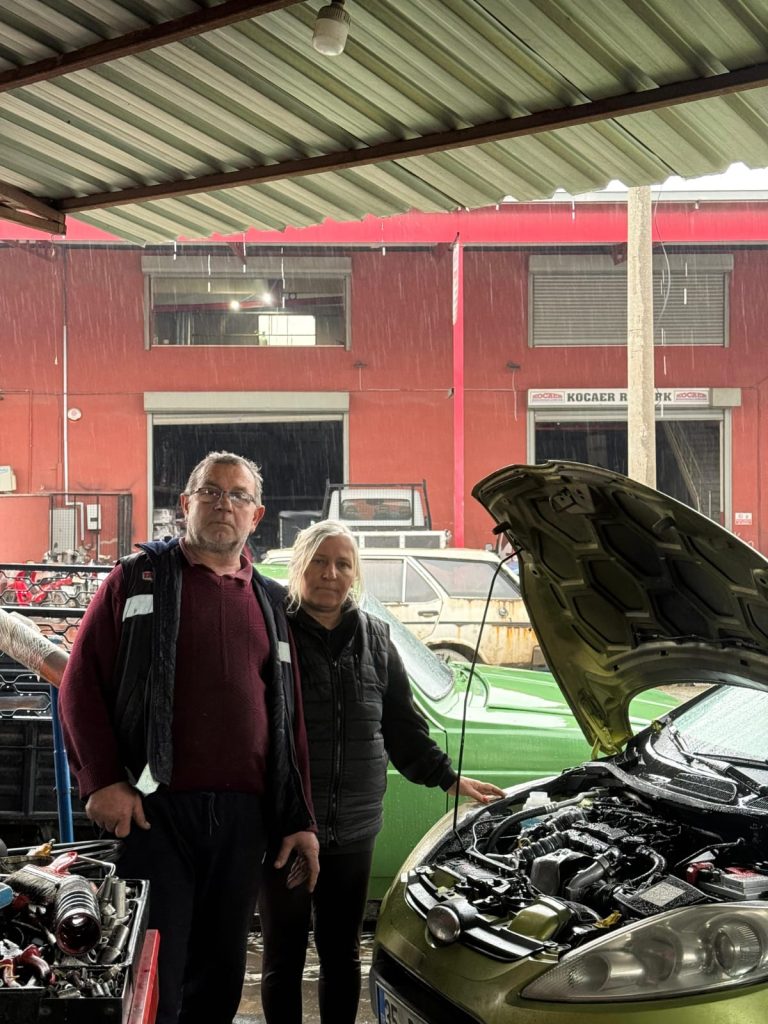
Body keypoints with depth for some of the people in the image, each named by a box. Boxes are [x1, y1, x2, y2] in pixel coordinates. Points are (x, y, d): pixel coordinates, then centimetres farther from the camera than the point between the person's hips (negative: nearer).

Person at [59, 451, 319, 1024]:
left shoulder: (270, 602, 17)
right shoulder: (138, 579, 5)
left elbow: (289, 720, 16)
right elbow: (81, 683, -1)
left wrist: (299, 821, 11)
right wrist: (102, 781, -11)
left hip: (242, 815, 4)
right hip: (156, 809, -4)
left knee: (221, 977, 12)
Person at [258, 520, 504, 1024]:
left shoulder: (375, 638, 8)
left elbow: (403, 724, 17)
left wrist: (449, 777, 15)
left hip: (352, 830, 4)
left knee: (343, 953, 15)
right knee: (284, 954, 8)